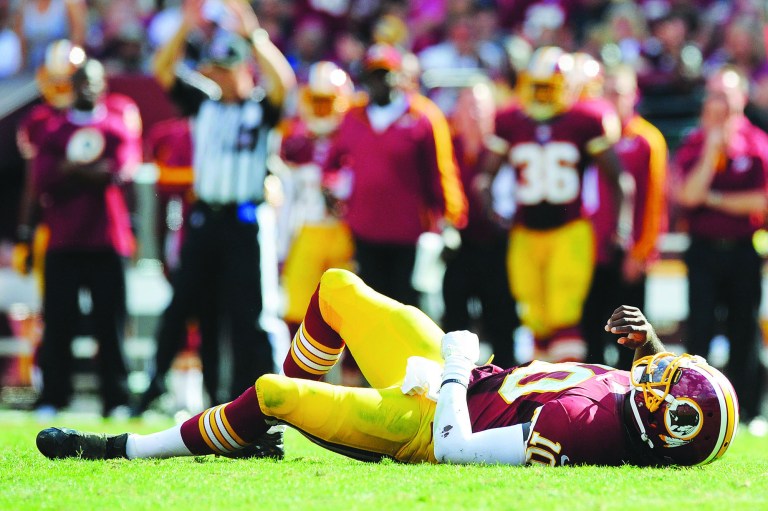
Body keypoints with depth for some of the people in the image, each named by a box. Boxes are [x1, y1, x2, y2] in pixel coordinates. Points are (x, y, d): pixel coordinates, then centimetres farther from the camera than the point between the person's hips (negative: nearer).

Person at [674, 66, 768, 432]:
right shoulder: (694, 145, 4)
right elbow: (689, 195, -11)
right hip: (704, 249, 1)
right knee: (699, 330, -1)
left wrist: (715, 199, -8)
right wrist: (711, 149, -14)